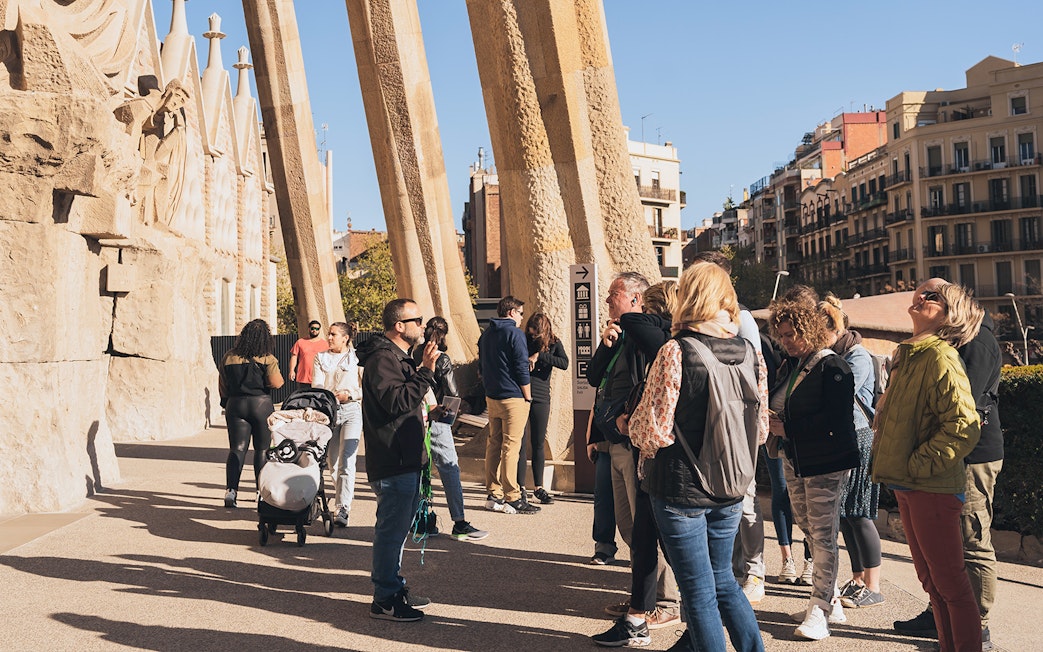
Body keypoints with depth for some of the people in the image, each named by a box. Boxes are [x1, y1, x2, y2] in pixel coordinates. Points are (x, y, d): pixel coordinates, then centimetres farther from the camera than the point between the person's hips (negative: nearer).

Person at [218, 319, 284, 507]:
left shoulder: (229, 357, 5)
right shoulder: (267, 359, -8)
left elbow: (222, 385, 11)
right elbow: (276, 383, -13)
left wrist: (227, 402, 24)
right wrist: (279, 376, 8)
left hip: (235, 405, 3)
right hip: (261, 405, -3)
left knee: (237, 449, 3)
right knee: (262, 449, 7)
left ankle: (230, 490, -7)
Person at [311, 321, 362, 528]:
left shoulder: (357, 359, 5)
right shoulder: (320, 358, 13)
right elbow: (316, 385, 3)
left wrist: (349, 394, -13)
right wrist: (329, 395, -16)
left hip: (351, 411, -4)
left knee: (346, 461, -13)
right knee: (333, 462, 9)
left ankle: (343, 509, -16)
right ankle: (345, 496, 25)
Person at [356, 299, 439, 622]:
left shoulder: (398, 356, 19)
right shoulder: (382, 358, -16)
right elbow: (396, 401, -28)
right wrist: (426, 372, -28)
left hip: (405, 460, 11)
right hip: (393, 463, -11)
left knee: (397, 527, 19)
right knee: (391, 529, -5)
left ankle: (394, 588, 31)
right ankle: (385, 601, 4)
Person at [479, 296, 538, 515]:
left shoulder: (486, 334, 13)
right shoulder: (514, 333, -11)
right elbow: (521, 368, -14)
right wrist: (527, 396, -6)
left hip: (492, 397, 8)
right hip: (513, 398, -8)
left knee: (493, 445, 11)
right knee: (511, 447, -6)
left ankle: (493, 494, 15)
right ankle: (512, 498, -5)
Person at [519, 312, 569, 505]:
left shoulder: (554, 343, 4)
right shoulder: (522, 341, 4)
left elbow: (564, 363, -12)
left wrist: (539, 355, -16)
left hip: (541, 398, 1)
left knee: (538, 444, 7)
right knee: (520, 444, 0)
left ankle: (538, 488, 17)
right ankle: (521, 487, 8)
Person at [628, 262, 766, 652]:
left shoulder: (676, 352, -17)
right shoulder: (750, 352, 0)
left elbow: (652, 429, -17)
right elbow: (760, 425, 7)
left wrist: (630, 423, 4)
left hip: (680, 489, -6)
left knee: (699, 591, 7)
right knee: (723, 580, 22)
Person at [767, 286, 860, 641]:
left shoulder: (833, 368, -15)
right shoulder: (790, 366, 11)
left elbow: (834, 421, -23)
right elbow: (782, 408, 20)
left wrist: (787, 428, -20)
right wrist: (771, 418, -3)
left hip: (827, 463, -8)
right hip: (795, 461, 9)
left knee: (823, 535, -5)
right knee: (809, 531, 12)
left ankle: (819, 609, 1)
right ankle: (829, 600, 23)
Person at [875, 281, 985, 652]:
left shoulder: (940, 357, -17)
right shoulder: (908, 354, 10)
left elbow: (963, 426, -24)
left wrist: (918, 465, -19)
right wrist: (895, 464, 14)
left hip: (932, 488, -9)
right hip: (906, 485, 9)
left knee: (950, 583, 2)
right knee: (930, 578, 19)